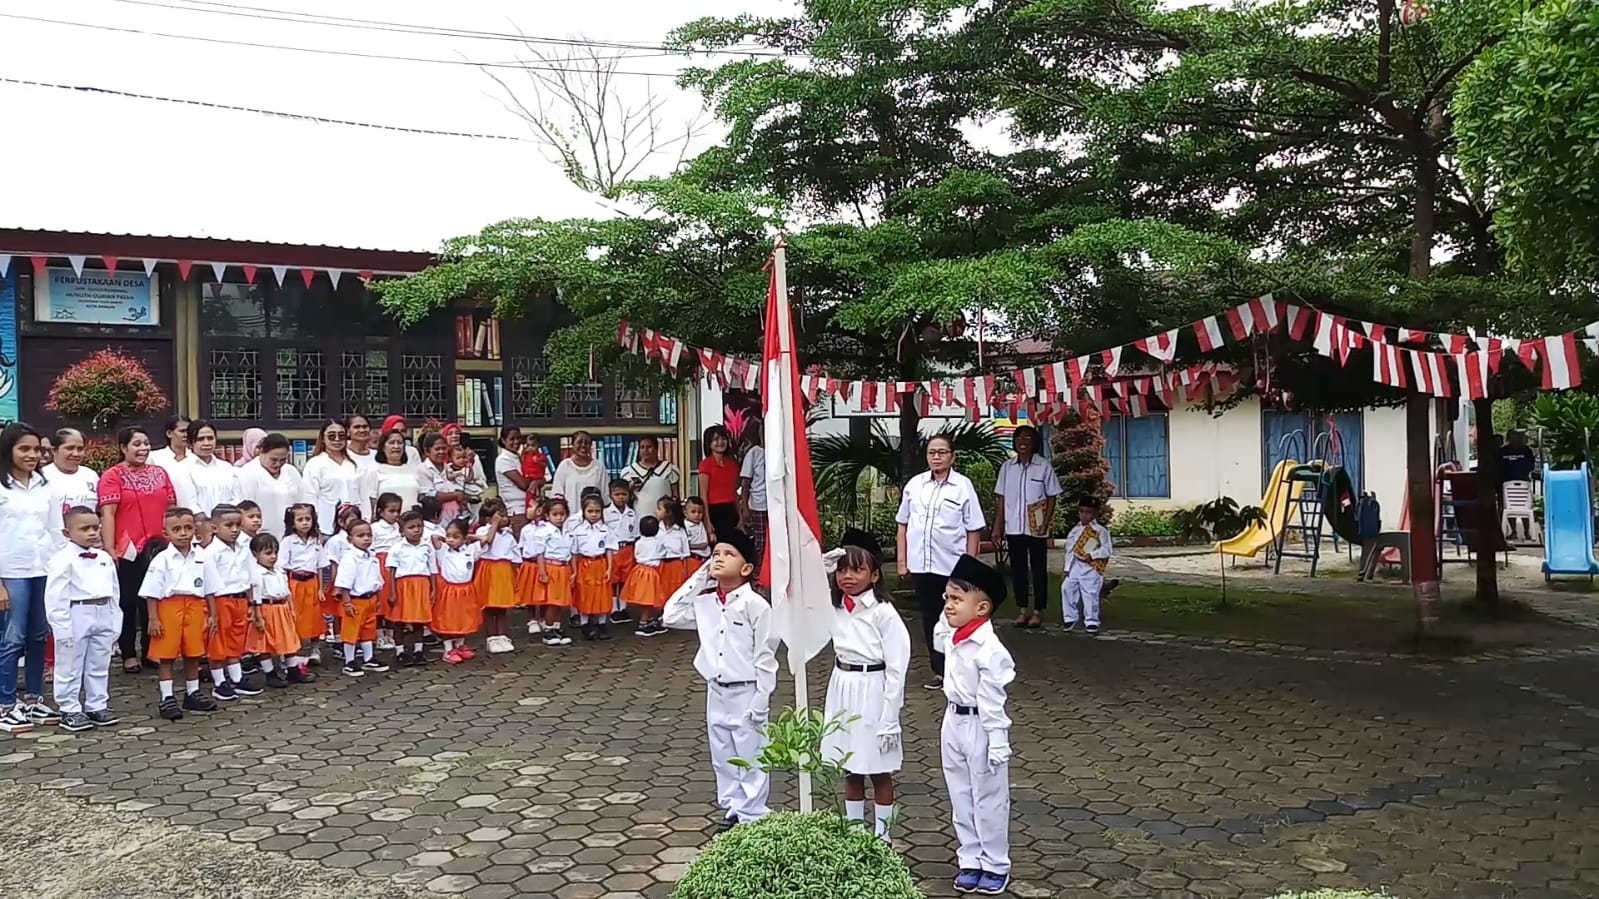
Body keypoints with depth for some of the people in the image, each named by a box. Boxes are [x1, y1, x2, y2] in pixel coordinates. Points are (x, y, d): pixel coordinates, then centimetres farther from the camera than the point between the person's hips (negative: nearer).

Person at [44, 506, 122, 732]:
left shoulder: (105, 558, 8)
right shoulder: (63, 560, -11)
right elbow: (55, 597, -13)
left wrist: (115, 622, 11)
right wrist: (61, 627, -16)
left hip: (103, 616, 6)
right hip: (75, 617, -6)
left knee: (100, 666, 14)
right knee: (70, 668, 4)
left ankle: (97, 706, 24)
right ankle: (70, 710, 13)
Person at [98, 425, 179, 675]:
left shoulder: (160, 473, 12)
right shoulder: (113, 476, -3)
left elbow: (171, 509, 15)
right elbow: (107, 514, -9)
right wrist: (109, 550, -14)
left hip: (158, 548, 4)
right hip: (127, 549, -4)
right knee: (128, 601, 6)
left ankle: (150, 651, 20)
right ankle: (129, 654, 13)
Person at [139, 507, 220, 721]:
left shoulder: (202, 557, 3)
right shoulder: (162, 559, -7)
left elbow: (209, 588, 8)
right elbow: (152, 592, -6)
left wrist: (212, 614, 5)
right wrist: (153, 619, -10)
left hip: (196, 608, 3)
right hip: (169, 607, -3)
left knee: (193, 653, 12)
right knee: (167, 655, 3)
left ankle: (192, 693, 25)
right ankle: (167, 698, 9)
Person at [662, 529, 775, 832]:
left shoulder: (755, 604, -15)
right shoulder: (705, 602, 3)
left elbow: (765, 656, -13)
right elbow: (670, 616, 2)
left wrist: (760, 701, -14)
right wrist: (697, 579, -1)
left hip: (746, 693, -6)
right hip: (716, 693, 6)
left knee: (750, 759, 5)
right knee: (723, 758, 15)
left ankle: (752, 816, 16)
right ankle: (732, 810, 28)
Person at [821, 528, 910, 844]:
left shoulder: (883, 613, -16)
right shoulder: (833, 608, 2)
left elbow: (896, 669, -15)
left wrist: (889, 719, -15)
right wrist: (820, 565, -5)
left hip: (872, 692, -6)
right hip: (842, 691, 6)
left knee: (879, 773, 8)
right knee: (850, 771, 16)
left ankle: (881, 837, 20)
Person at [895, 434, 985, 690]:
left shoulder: (963, 486, -3)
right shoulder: (915, 484, 5)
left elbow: (973, 530, -1)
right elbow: (902, 524, 10)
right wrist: (902, 560, 6)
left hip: (951, 566, -3)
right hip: (920, 565, 3)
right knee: (930, 619, 11)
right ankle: (939, 670, 21)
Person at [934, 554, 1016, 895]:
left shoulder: (989, 648, -23)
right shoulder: (952, 638, -1)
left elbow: (992, 701, -21)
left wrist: (998, 744, -18)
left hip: (980, 727, -8)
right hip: (954, 723, 8)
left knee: (989, 800, 7)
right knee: (961, 798, 15)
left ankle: (995, 866, 22)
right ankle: (969, 861, 28)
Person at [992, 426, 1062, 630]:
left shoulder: (1044, 466, -3)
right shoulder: (1007, 467, 6)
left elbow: (1052, 497, -1)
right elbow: (1001, 499, 8)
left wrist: (1046, 523, -12)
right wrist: (997, 527, 5)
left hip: (1036, 529, -3)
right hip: (1013, 528, 3)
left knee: (1038, 570, 3)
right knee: (1018, 569, 8)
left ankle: (1038, 611, 11)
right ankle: (1023, 610, 17)